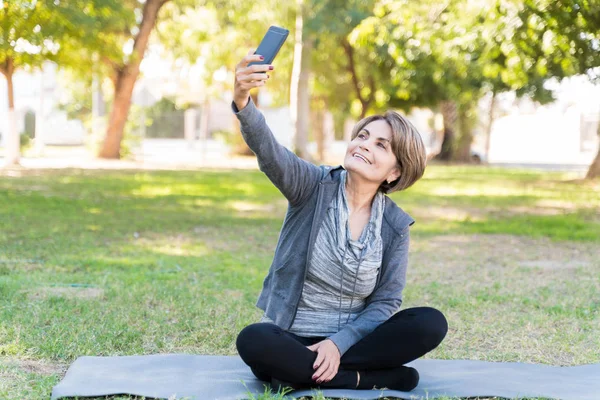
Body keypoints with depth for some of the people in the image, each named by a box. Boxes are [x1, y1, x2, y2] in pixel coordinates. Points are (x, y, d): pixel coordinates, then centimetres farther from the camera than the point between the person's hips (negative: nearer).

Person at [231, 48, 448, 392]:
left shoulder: (395, 225, -1)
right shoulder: (314, 185, -7)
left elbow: (386, 301, -2)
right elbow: (268, 150, -27)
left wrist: (339, 343, -20)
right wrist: (243, 102, -48)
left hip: (352, 339, 2)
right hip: (292, 338, -2)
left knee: (431, 323, -21)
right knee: (254, 341, -35)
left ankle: (304, 372, -20)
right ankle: (368, 379, -22)